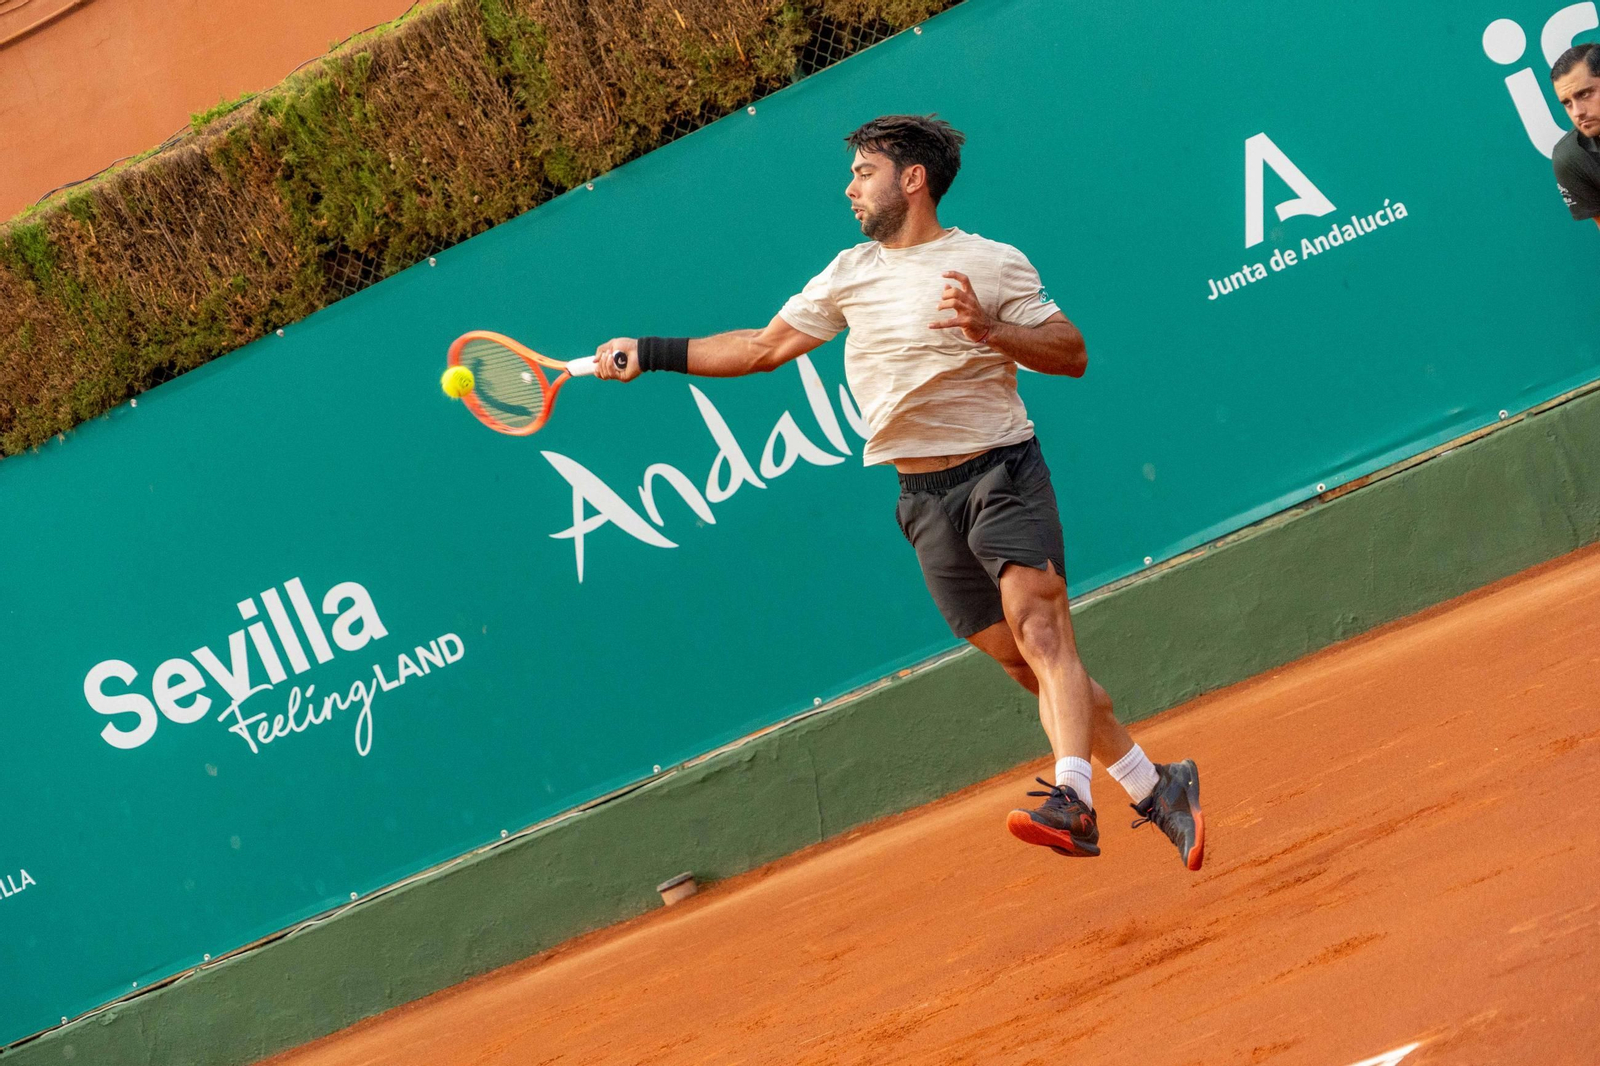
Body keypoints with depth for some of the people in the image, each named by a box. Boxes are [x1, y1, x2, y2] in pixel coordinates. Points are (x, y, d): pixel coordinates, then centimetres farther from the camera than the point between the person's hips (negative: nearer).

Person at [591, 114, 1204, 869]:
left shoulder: (992, 264, -2)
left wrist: (990, 331, -19)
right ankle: (1154, 787, 14)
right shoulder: (850, 274, 12)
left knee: (1040, 629, -24)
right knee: (1023, 663, 2)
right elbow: (764, 348, 16)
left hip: (1001, 472, -4)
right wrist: (651, 354, 11)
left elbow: (1071, 353, -3)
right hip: (924, 495, 5)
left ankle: (1072, 802, -37)